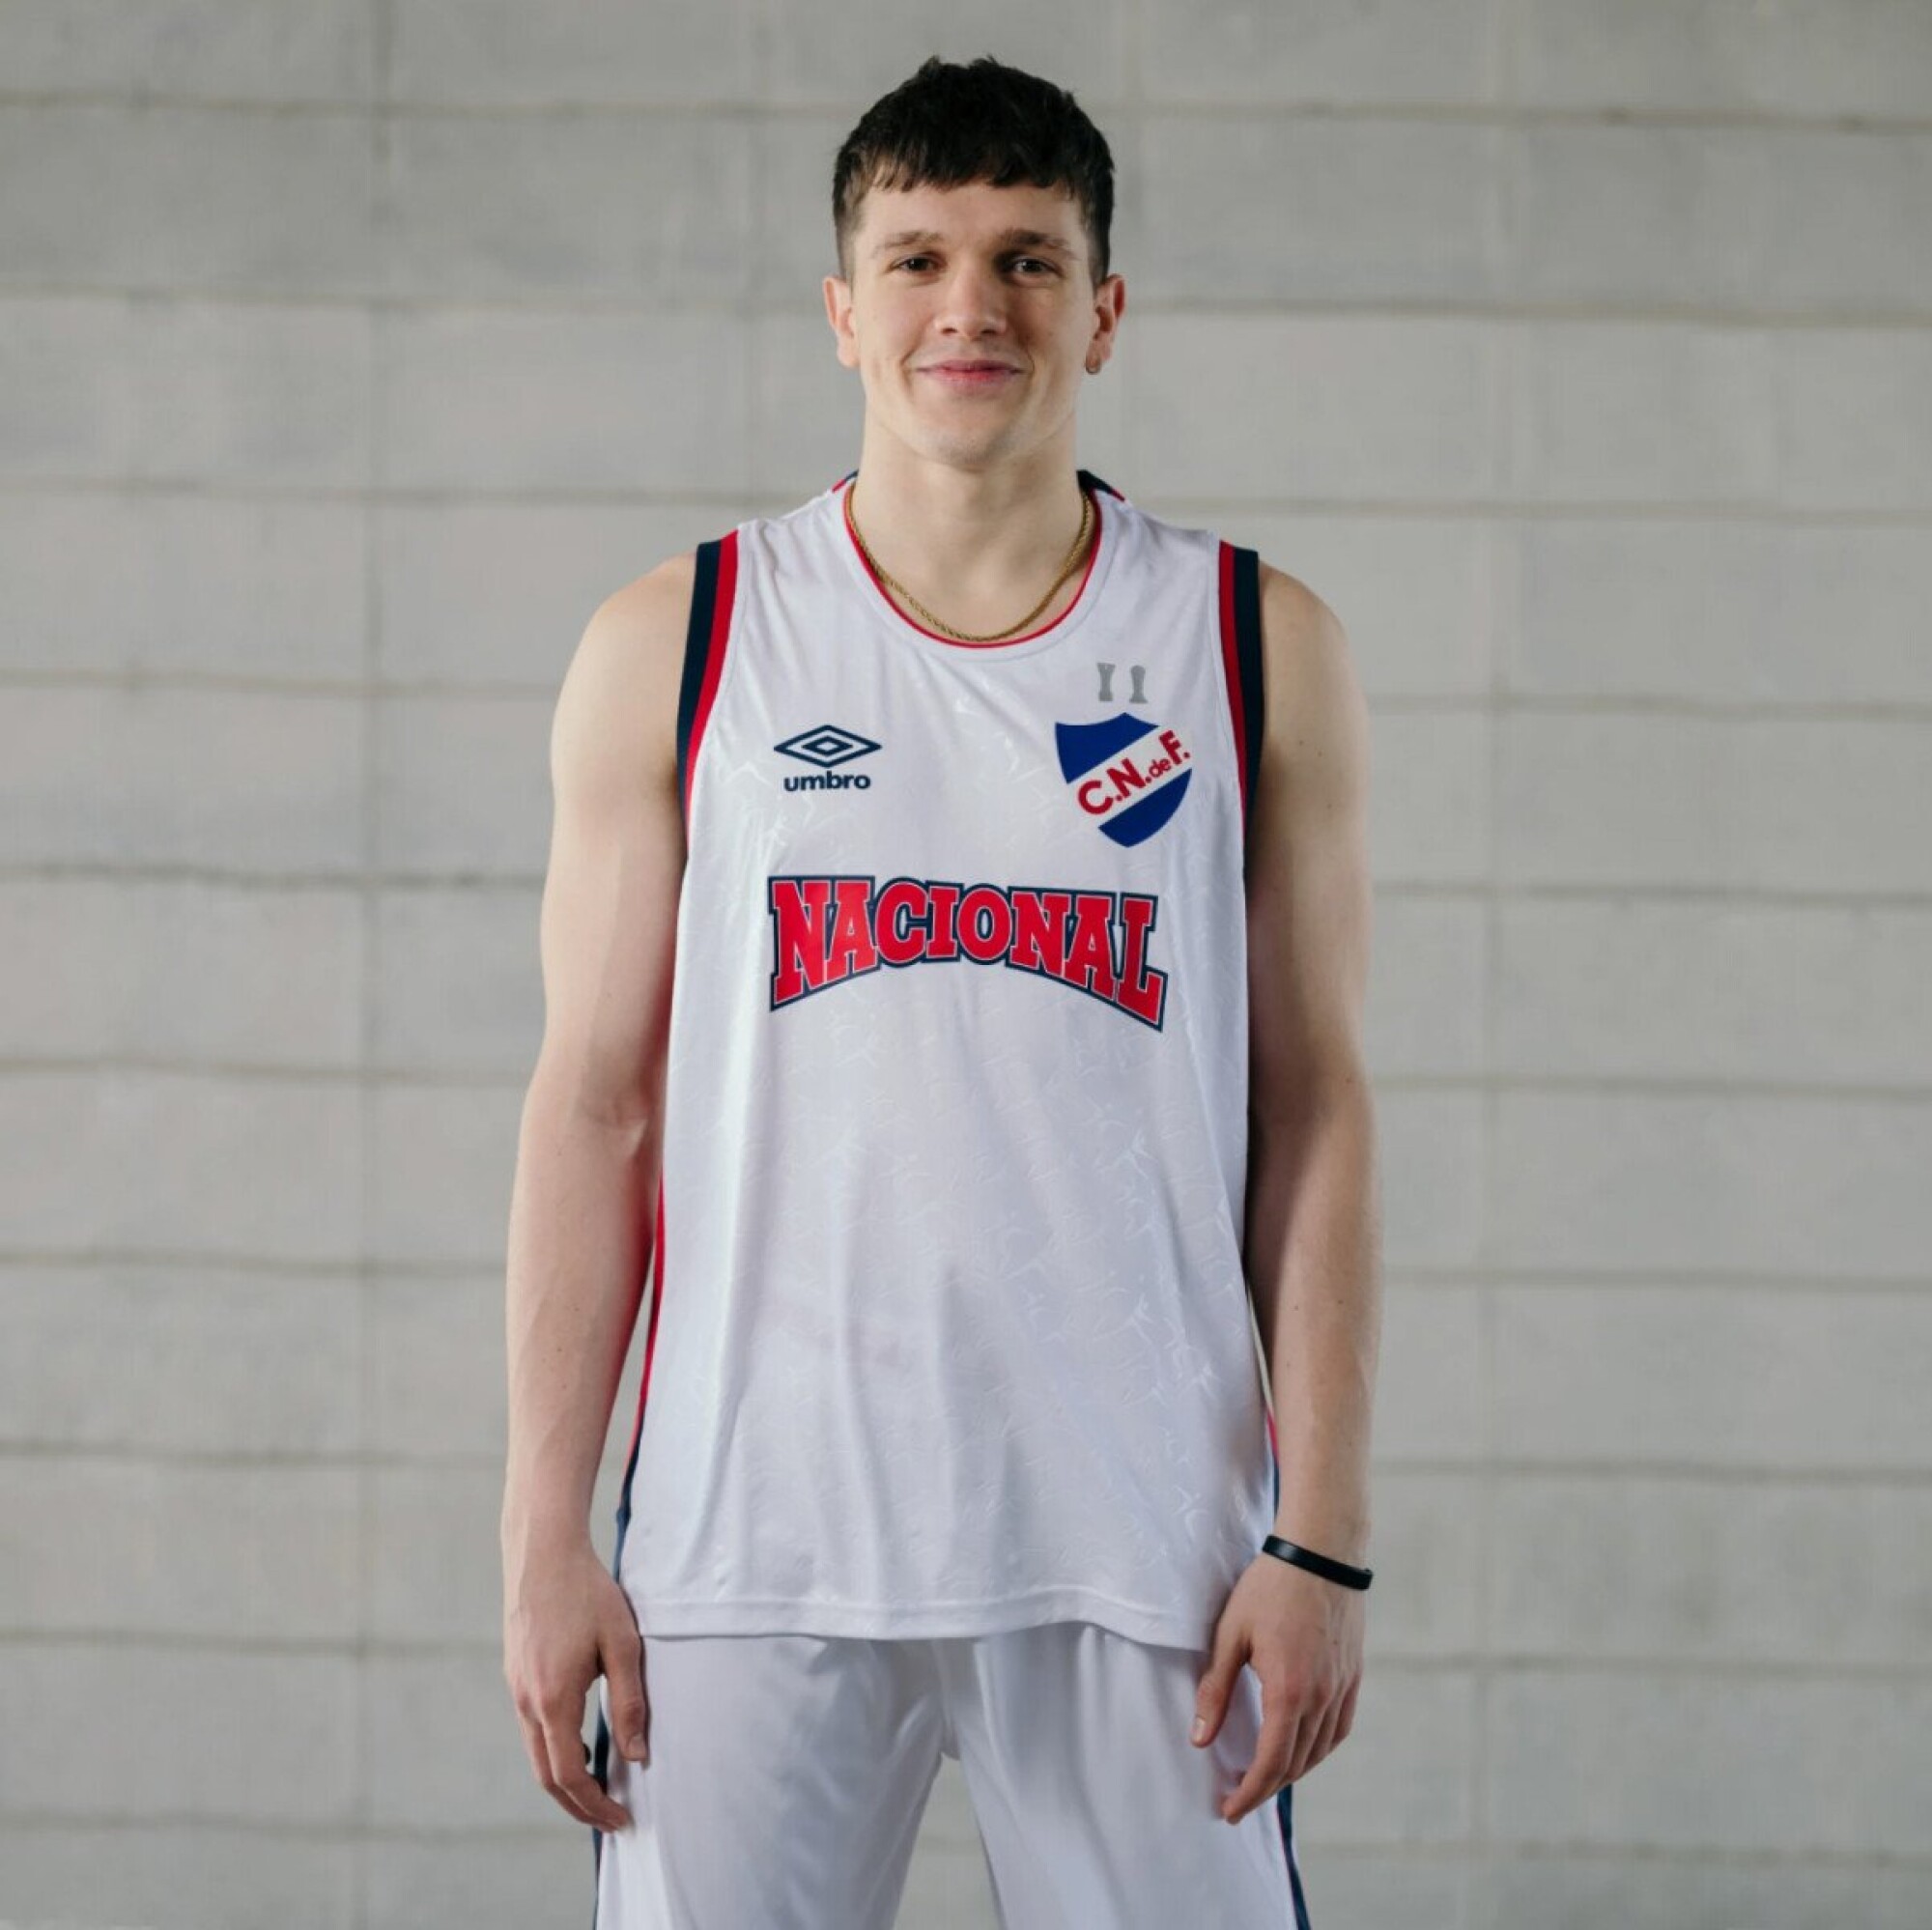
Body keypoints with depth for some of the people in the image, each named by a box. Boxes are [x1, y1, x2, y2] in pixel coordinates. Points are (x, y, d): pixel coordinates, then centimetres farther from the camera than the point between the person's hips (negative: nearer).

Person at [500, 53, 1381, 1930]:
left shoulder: (1260, 651, 7)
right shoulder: (673, 648, 6)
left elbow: (1314, 1108, 6)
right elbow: (594, 1107, 6)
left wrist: (1320, 1538, -2)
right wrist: (546, 1540, 0)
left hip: (1140, 1556, 0)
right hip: (753, 1544, 0)